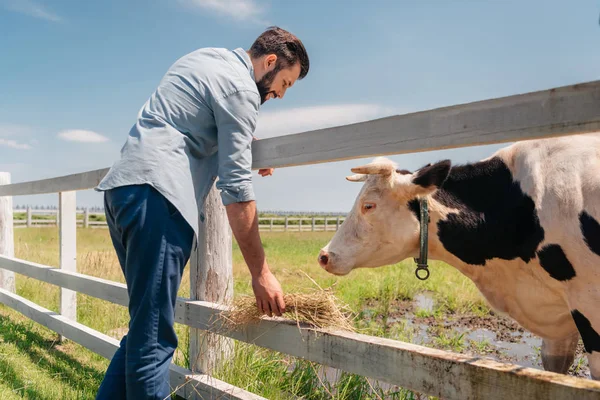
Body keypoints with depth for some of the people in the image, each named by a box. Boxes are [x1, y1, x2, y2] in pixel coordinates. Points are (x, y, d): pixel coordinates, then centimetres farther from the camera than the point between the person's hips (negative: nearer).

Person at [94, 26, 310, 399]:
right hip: (157, 193, -10)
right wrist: (261, 273, -7)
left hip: (122, 186, 10)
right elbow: (236, 187, -10)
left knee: (146, 326, 13)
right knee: (154, 338, -8)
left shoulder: (204, 57, 23)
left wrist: (246, 144, 23)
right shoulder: (241, 88, -4)